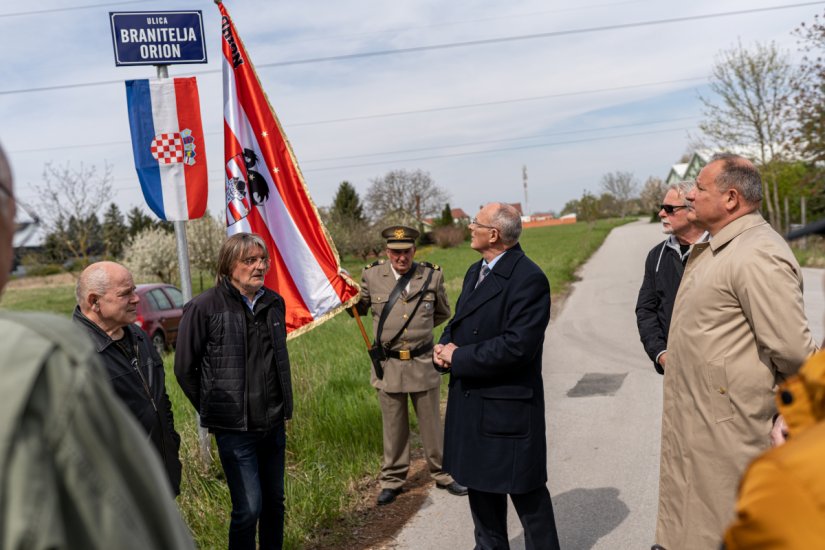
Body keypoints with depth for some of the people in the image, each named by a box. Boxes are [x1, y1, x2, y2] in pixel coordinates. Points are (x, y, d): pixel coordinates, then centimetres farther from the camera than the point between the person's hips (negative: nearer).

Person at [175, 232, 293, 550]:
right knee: (249, 508, -5)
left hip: (274, 424, 6)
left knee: (274, 501, 15)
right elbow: (184, 369, -5)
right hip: (235, 428, -5)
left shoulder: (274, 303, 4)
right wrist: (212, 412, 1)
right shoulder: (204, 308, -13)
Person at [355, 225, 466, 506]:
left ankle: (442, 474, 30)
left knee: (431, 423, 13)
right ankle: (392, 480, 27)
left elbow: (443, 313, 13)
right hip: (388, 364, 0)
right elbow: (358, 309, 11)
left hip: (423, 364, 0)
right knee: (393, 427, 11)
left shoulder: (432, 276, -2)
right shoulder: (372, 275, -3)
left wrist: (419, 328, 7)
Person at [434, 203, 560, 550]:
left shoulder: (528, 279, -18)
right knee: (480, 484, 21)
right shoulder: (476, 272, 11)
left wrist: (459, 358, -19)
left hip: (508, 407, -9)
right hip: (471, 402, 9)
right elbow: (459, 323, 18)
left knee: (525, 490, 5)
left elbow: (517, 346, -26)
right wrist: (446, 346, -5)